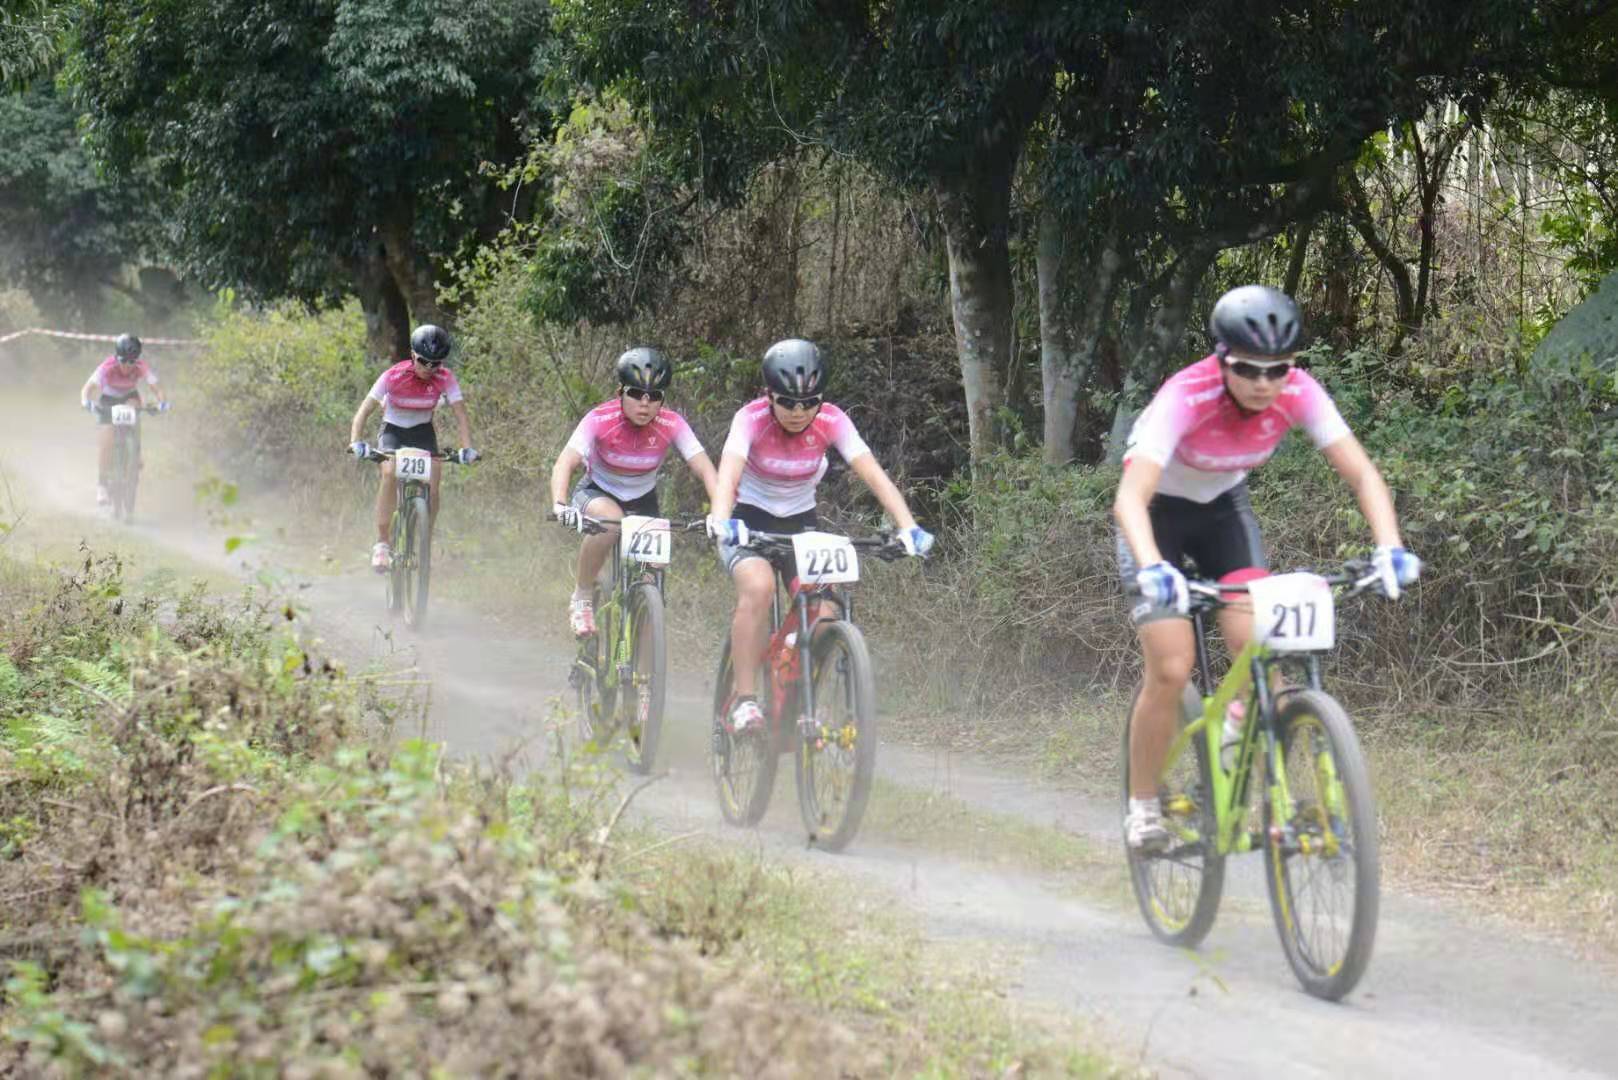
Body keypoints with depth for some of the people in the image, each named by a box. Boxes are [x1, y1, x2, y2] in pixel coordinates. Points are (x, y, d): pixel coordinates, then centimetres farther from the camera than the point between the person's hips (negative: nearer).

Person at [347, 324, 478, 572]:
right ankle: (382, 543, -25)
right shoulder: (393, 376, -25)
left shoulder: (445, 378, -19)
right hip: (393, 430, -2)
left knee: (432, 488, -17)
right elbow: (364, 411, -26)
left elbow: (460, 414, -20)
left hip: (423, 432, 2)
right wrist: (356, 442, -42)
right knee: (389, 473, -30)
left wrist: (467, 448, -36)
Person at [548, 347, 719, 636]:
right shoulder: (600, 420, -27)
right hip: (597, 493, -3)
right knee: (609, 519, -36)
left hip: (642, 501, 3)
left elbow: (704, 468, -29)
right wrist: (560, 505, -57)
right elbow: (565, 462, -37)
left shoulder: (672, 425, -22)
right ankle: (582, 598, -17)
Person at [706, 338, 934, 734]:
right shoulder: (752, 419, -23)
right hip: (749, 518, -3)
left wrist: (907, 527, -40)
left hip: (800, 521, 3)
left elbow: (874, 475, -26)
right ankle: (744, 698, -26)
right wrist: (722, 520, -59)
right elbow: (729, 471, -39)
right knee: (759, 586, -33)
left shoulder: (831, 422, -16)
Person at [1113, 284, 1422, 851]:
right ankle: (1142, 806, 4)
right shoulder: (1187, 397, -36)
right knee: (1171, 670, -14)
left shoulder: (1298, 393, -25)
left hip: (1223, 506, 3)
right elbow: (1131, 496, -45)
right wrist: (1152, 567, -62)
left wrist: (1390, 548, -42)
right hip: (1159, 511, -3)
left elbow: (1362, 474, -25)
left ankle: (1239, 725, 13)